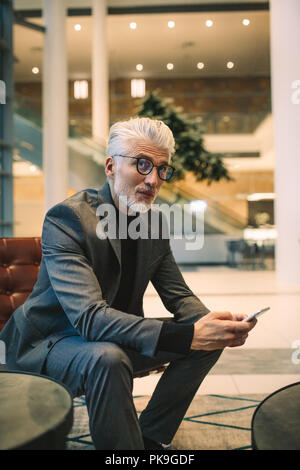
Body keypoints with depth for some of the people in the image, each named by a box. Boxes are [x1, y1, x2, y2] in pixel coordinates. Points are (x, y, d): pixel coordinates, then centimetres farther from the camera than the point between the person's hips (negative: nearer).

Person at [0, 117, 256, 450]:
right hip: (50, 341, -7)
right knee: (107, 358, -38)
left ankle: (150, 436, 8)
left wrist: (211, 322, -22)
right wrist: (187, 335, -41)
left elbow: (179, 295, 2)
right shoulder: (66, 218, -23)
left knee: (209, 341, -2)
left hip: (118, 336, 7)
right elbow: (89, 317, -34)